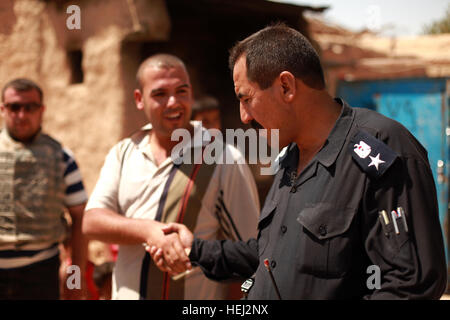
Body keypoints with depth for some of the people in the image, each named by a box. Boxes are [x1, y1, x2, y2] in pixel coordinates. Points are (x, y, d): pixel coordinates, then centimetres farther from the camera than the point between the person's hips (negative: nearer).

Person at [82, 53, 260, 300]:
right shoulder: (123, 153, 3)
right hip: (125, 292, 4)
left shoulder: (225, 161, -10)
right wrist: (150, 231, -22)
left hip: (195, 295, -3)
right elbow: (91, 222, -7)